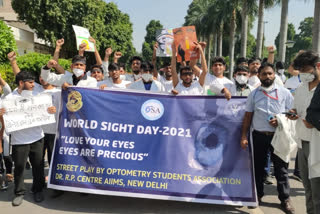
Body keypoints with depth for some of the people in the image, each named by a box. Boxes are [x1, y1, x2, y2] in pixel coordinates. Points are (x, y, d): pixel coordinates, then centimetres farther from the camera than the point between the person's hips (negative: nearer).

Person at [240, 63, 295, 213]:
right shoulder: (254, 94, 6)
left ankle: (285, 199, 20)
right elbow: (248, 116, 6)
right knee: (258, 167, 11)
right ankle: (258, 194, 29)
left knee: (281, 168, 5)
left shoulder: (284, 93, 2)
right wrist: (244, 136, 1)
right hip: (259, 136, 2)